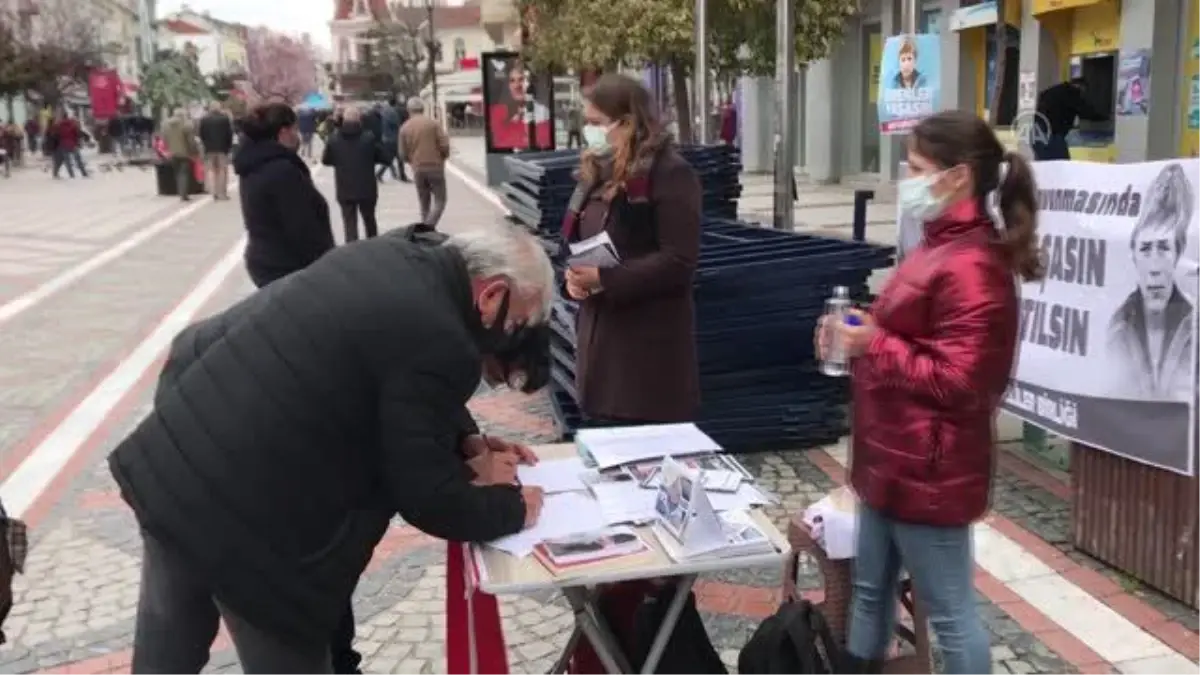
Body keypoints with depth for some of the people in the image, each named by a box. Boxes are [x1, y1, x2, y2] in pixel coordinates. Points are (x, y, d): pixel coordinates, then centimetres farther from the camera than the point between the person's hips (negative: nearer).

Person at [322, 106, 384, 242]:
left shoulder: (334, 139, -5)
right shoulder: (369, 137, -9)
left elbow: (325, 160, 7)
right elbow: (381, 157, 0)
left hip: (345, 190, 0)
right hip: (367, 188, 0)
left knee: (350, 223, 2)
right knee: (369, 220, 20)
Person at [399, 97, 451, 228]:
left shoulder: (404, 128, 2)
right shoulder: (433, 123, -5)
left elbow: (403, 155, 2)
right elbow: (444, 145, -10)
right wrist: (444, 157, 11)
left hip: (418, 170, 3)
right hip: (435, 167, -3)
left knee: (424, 204, 15)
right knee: (439, 201, 2)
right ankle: (429, 227, -18)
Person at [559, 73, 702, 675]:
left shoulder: (668, 173, -13)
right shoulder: (598, 172, 13)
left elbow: (679, 263, -18)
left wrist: (605, 280, -22)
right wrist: (576, 275, 0)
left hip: (651, 344, -8)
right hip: (603, 331, 8)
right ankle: (623, 601, 29)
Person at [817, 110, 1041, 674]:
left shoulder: (970, 267, -21)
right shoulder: (943, 246, 11)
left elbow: (956, 381, -23)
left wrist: (872, 344, -19)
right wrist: (860, 329, 6)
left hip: (927, 469, -10)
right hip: (892, 457, 11)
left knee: (948, 613, 5)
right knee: (870, 591, 21)